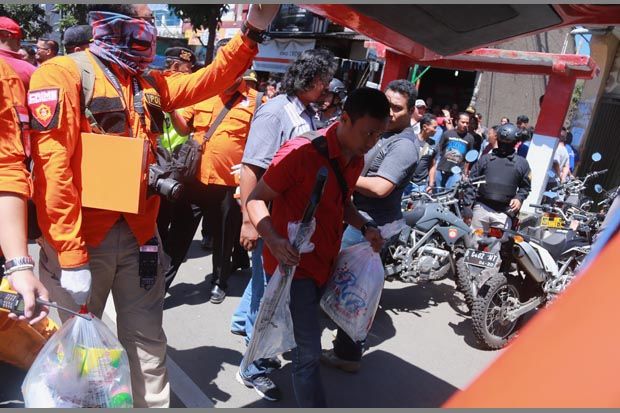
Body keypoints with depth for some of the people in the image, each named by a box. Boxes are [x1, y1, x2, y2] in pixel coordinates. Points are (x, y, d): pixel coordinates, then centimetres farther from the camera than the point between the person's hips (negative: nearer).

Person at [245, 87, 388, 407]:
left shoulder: (356, 159, 4)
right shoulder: (302, 152, -22)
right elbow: (256, 199, -16)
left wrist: (365, 227, 1)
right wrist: (274, 240, -33)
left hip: (324, 263, 8)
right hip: (293, 263, -8)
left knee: (305, 342, 22)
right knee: (309, 352, -5)